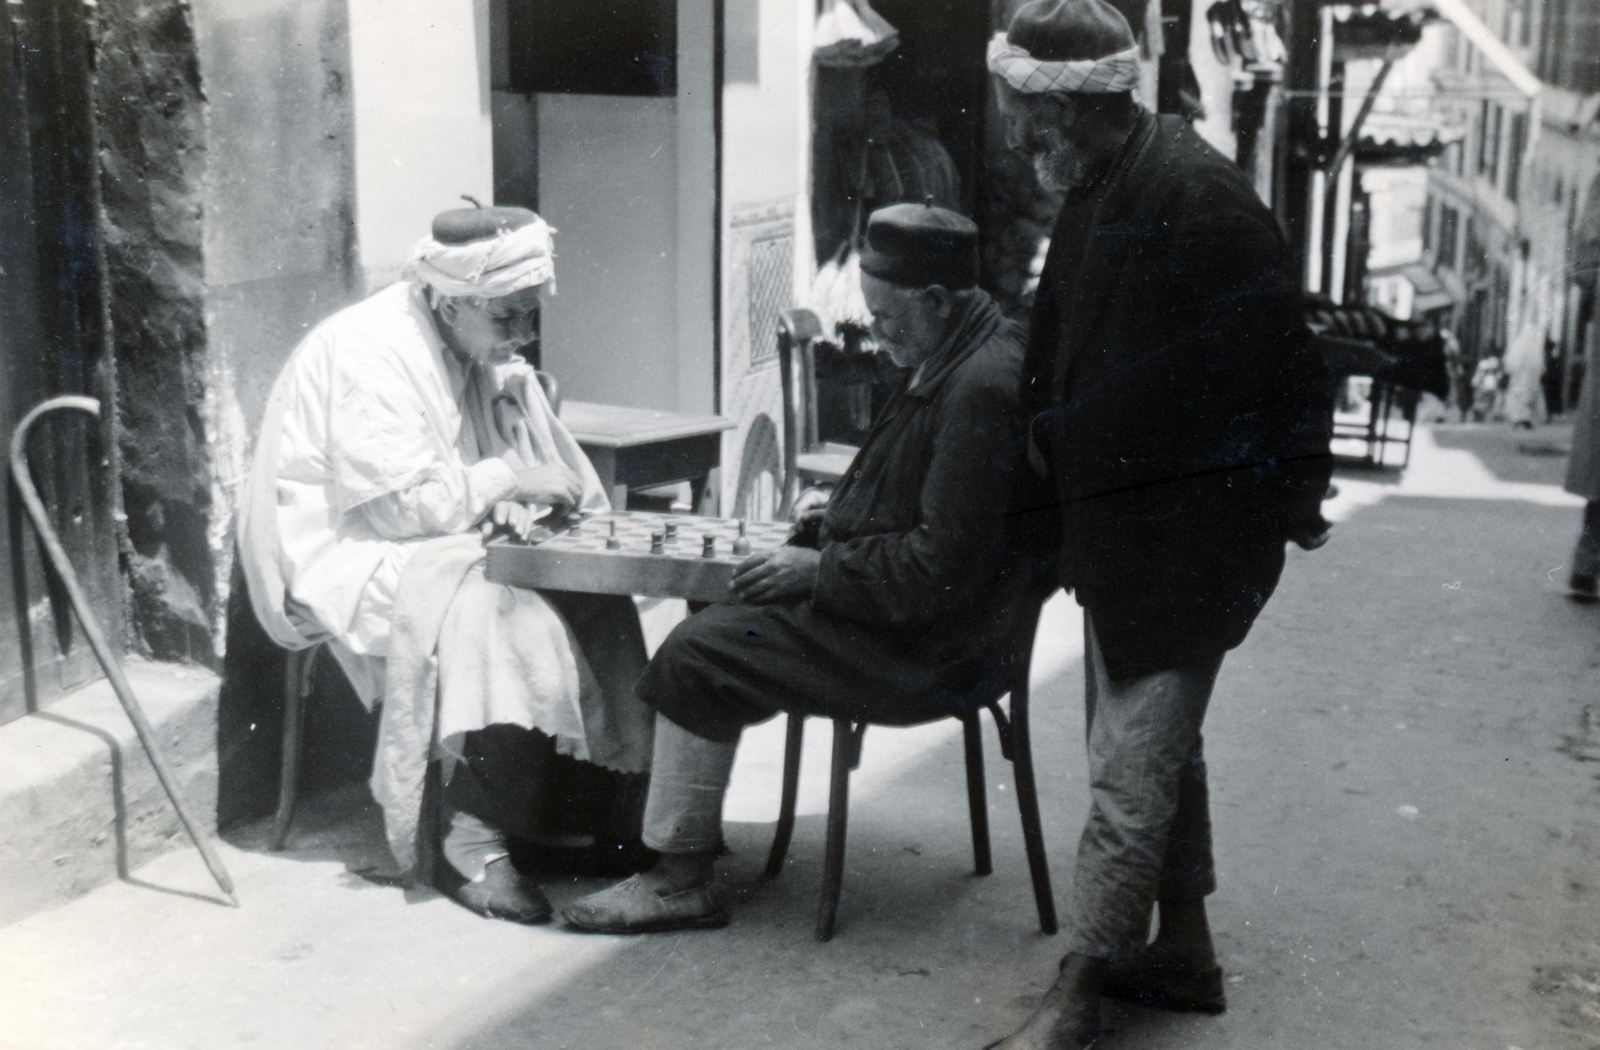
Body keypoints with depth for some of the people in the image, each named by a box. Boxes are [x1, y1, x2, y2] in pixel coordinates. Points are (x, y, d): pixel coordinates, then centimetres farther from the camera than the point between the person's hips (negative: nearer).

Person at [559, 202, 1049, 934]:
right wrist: (842, 518, 10)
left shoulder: (982, 389, -24)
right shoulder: (950, 361, 9)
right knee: (720, 605, 16)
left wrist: (817, 570, -17)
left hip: (923, 651, -11)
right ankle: (687, 822, 21)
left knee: (698, 657, -13)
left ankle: (680, 882, -3)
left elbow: (937, 571, -26)